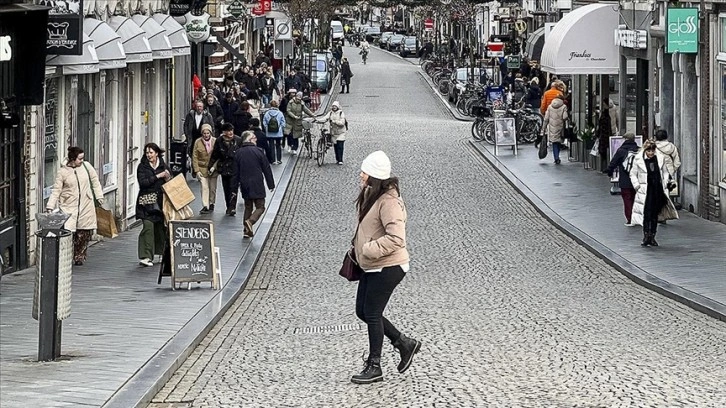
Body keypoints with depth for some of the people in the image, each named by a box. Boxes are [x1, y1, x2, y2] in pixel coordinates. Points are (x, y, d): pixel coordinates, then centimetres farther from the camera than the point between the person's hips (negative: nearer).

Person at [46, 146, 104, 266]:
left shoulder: (86, 167, 4)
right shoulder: (62, 172, -4)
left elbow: (95, 181, 15)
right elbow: (56, 191, -3)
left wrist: (99, 197, 11)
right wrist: (50, 206, -11)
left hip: (86, 207, 3)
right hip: (69, 207, -3)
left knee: (85, 233, 4)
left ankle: (80, 256, 23)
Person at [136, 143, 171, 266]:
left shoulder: (163, 166, 10)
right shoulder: (142, 167, 2)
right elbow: (142, 182, -12)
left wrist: (167, 178, -7)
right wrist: (158, 176, -13)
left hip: (161, 201, 3)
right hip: (146, 202, -3)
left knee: (161, 227, 5)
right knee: (148, 227, -13)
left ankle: (162, 253, 18)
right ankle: (146, 256, -16)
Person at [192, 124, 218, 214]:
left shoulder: (215, 141, -3)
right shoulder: (198, 142, -4)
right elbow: (194, 157, -2)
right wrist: (197, 170, -8)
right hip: (202, 169, -1)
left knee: (212, 188, 8)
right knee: (204, 187, -10)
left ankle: (211, 204, 25)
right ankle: (205, 206, -12)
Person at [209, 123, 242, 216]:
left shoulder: (238, 140, -6)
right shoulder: (219, 141, 0)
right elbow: (214, 155, 8)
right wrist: (211, 166, 5)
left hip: (235, 168, -3)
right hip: (224, 168, 3)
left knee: (233, 189, -12)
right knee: (226, 189, 9)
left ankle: (232, 208, -14)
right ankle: (229, 207, 20)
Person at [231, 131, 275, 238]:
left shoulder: (238, 153, 3)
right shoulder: (258, 151, -8)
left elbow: (236, 172, 6)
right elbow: (266, 169, -3)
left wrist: (235, 187, 12)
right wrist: (271, 184, 6)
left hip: (245, 185, 5)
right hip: (257, 185, -4)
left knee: (248, 207, 16)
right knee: (260, 207, 2)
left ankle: (247, 230, 10)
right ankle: (250, 221, -24)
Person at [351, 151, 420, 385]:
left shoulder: (389, 202, -24)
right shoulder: (371, 195, 7)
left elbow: (396, 239, -31)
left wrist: (369, 250, -27)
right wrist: (357, 245, 12)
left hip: (387, 268, -10)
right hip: (371, 267, 10)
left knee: (372, 314, -1)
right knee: (362, 312, 14)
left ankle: (374, 367, 11)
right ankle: (404, 344, 26)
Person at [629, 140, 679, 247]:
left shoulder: (660, 158, 3)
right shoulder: (638, 160, -4)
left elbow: (665, 172, 16)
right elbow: (633, 174, 6)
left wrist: (664, 184, 6)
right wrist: (637, 186, -4)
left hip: (658, 190, 3)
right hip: (645, 191, -3)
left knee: (655, 214, 7)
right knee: (647, 214, -12)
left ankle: (652, 237, 16)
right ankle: (646, 236, -6)